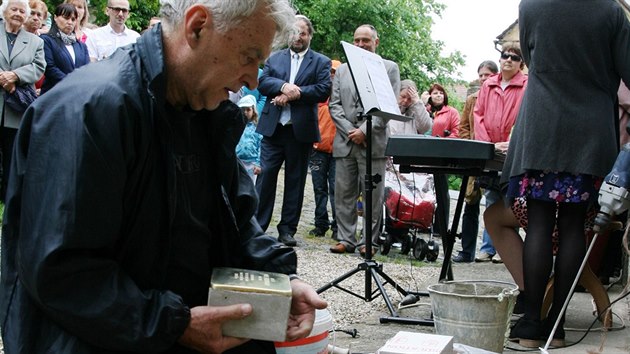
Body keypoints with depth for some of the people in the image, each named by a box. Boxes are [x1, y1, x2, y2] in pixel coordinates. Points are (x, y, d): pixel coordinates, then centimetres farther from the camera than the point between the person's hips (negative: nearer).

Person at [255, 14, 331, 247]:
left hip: (301, 130, -1)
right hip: (273, 127, 1)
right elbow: (262, 82, 2)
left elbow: (324, 90, -7)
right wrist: (284, 86, -17)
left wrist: (292, 94, -14)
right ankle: (257, 225, 2)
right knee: (266, 175, -2)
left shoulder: (321, 62, 7)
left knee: (295, 180, 5)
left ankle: (288, 229, 12)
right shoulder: (274, 58, 14)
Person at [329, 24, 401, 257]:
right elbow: (334, 105, 9)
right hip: (345, 142, 3)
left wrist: (365, 130, -11)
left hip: (373, 142, -3)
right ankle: (346, 238, 10)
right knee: (344, 194, 4)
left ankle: (369, 241, 4)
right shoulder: (342, 70, 16)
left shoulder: (389, 68, 7)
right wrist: (350, 131, -6)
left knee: (373, 195, -2)